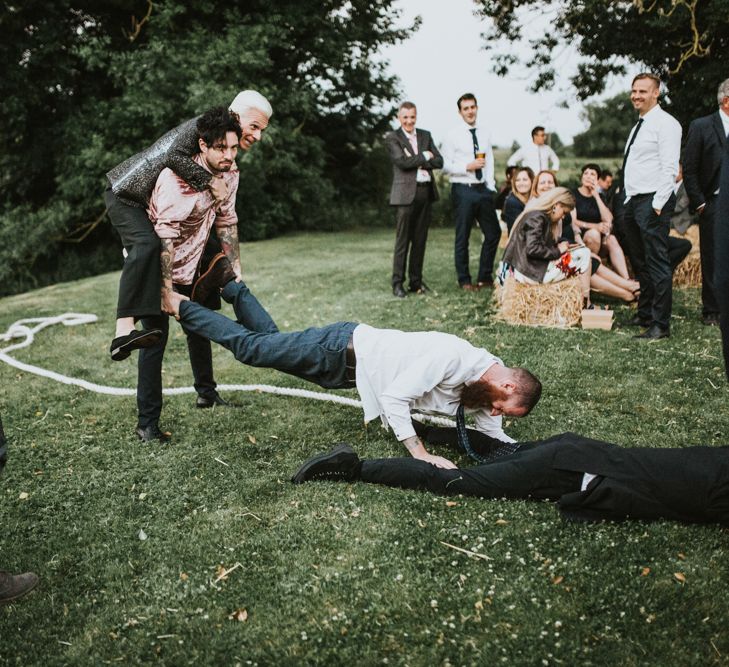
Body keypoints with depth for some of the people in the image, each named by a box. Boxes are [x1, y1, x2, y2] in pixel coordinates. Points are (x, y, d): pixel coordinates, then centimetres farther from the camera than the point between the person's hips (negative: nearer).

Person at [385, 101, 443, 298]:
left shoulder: (425, 135, 16)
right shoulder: (392, 138, 1)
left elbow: (439, 162, 6)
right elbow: (403, 162, -14)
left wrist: (416, 161, -7)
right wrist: (424, 156, -4)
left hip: (426, 191, 5)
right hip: (405, 193, -5)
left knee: (420, 239, 7)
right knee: (402, 241, -5)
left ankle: (416, 281, 15)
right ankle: (397, 283, 0)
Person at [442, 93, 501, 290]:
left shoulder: (485, 133, 9)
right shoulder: (453, 135, -5)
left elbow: (489, 161, 10)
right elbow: (446, 164, -8)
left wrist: (490, 186, 2)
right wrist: (468, 167, -19)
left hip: (483, 189, 5)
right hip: (463, 190, -5)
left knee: (494, 232, 7)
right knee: (463, 237, 4)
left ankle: (485, 276, 21)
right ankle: (464, 280, 16)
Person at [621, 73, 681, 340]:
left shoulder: (665, 124, -8)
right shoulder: (639, 125, 19)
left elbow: (670, 168, -15)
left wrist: (657, 205, -20)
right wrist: (628, 203, 14)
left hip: (652, 201, -9)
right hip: (632, 201, 9)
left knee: (657, 263, -8)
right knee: (639, 263, 15)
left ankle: (660, 325, -5)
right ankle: (645, 314, 26)